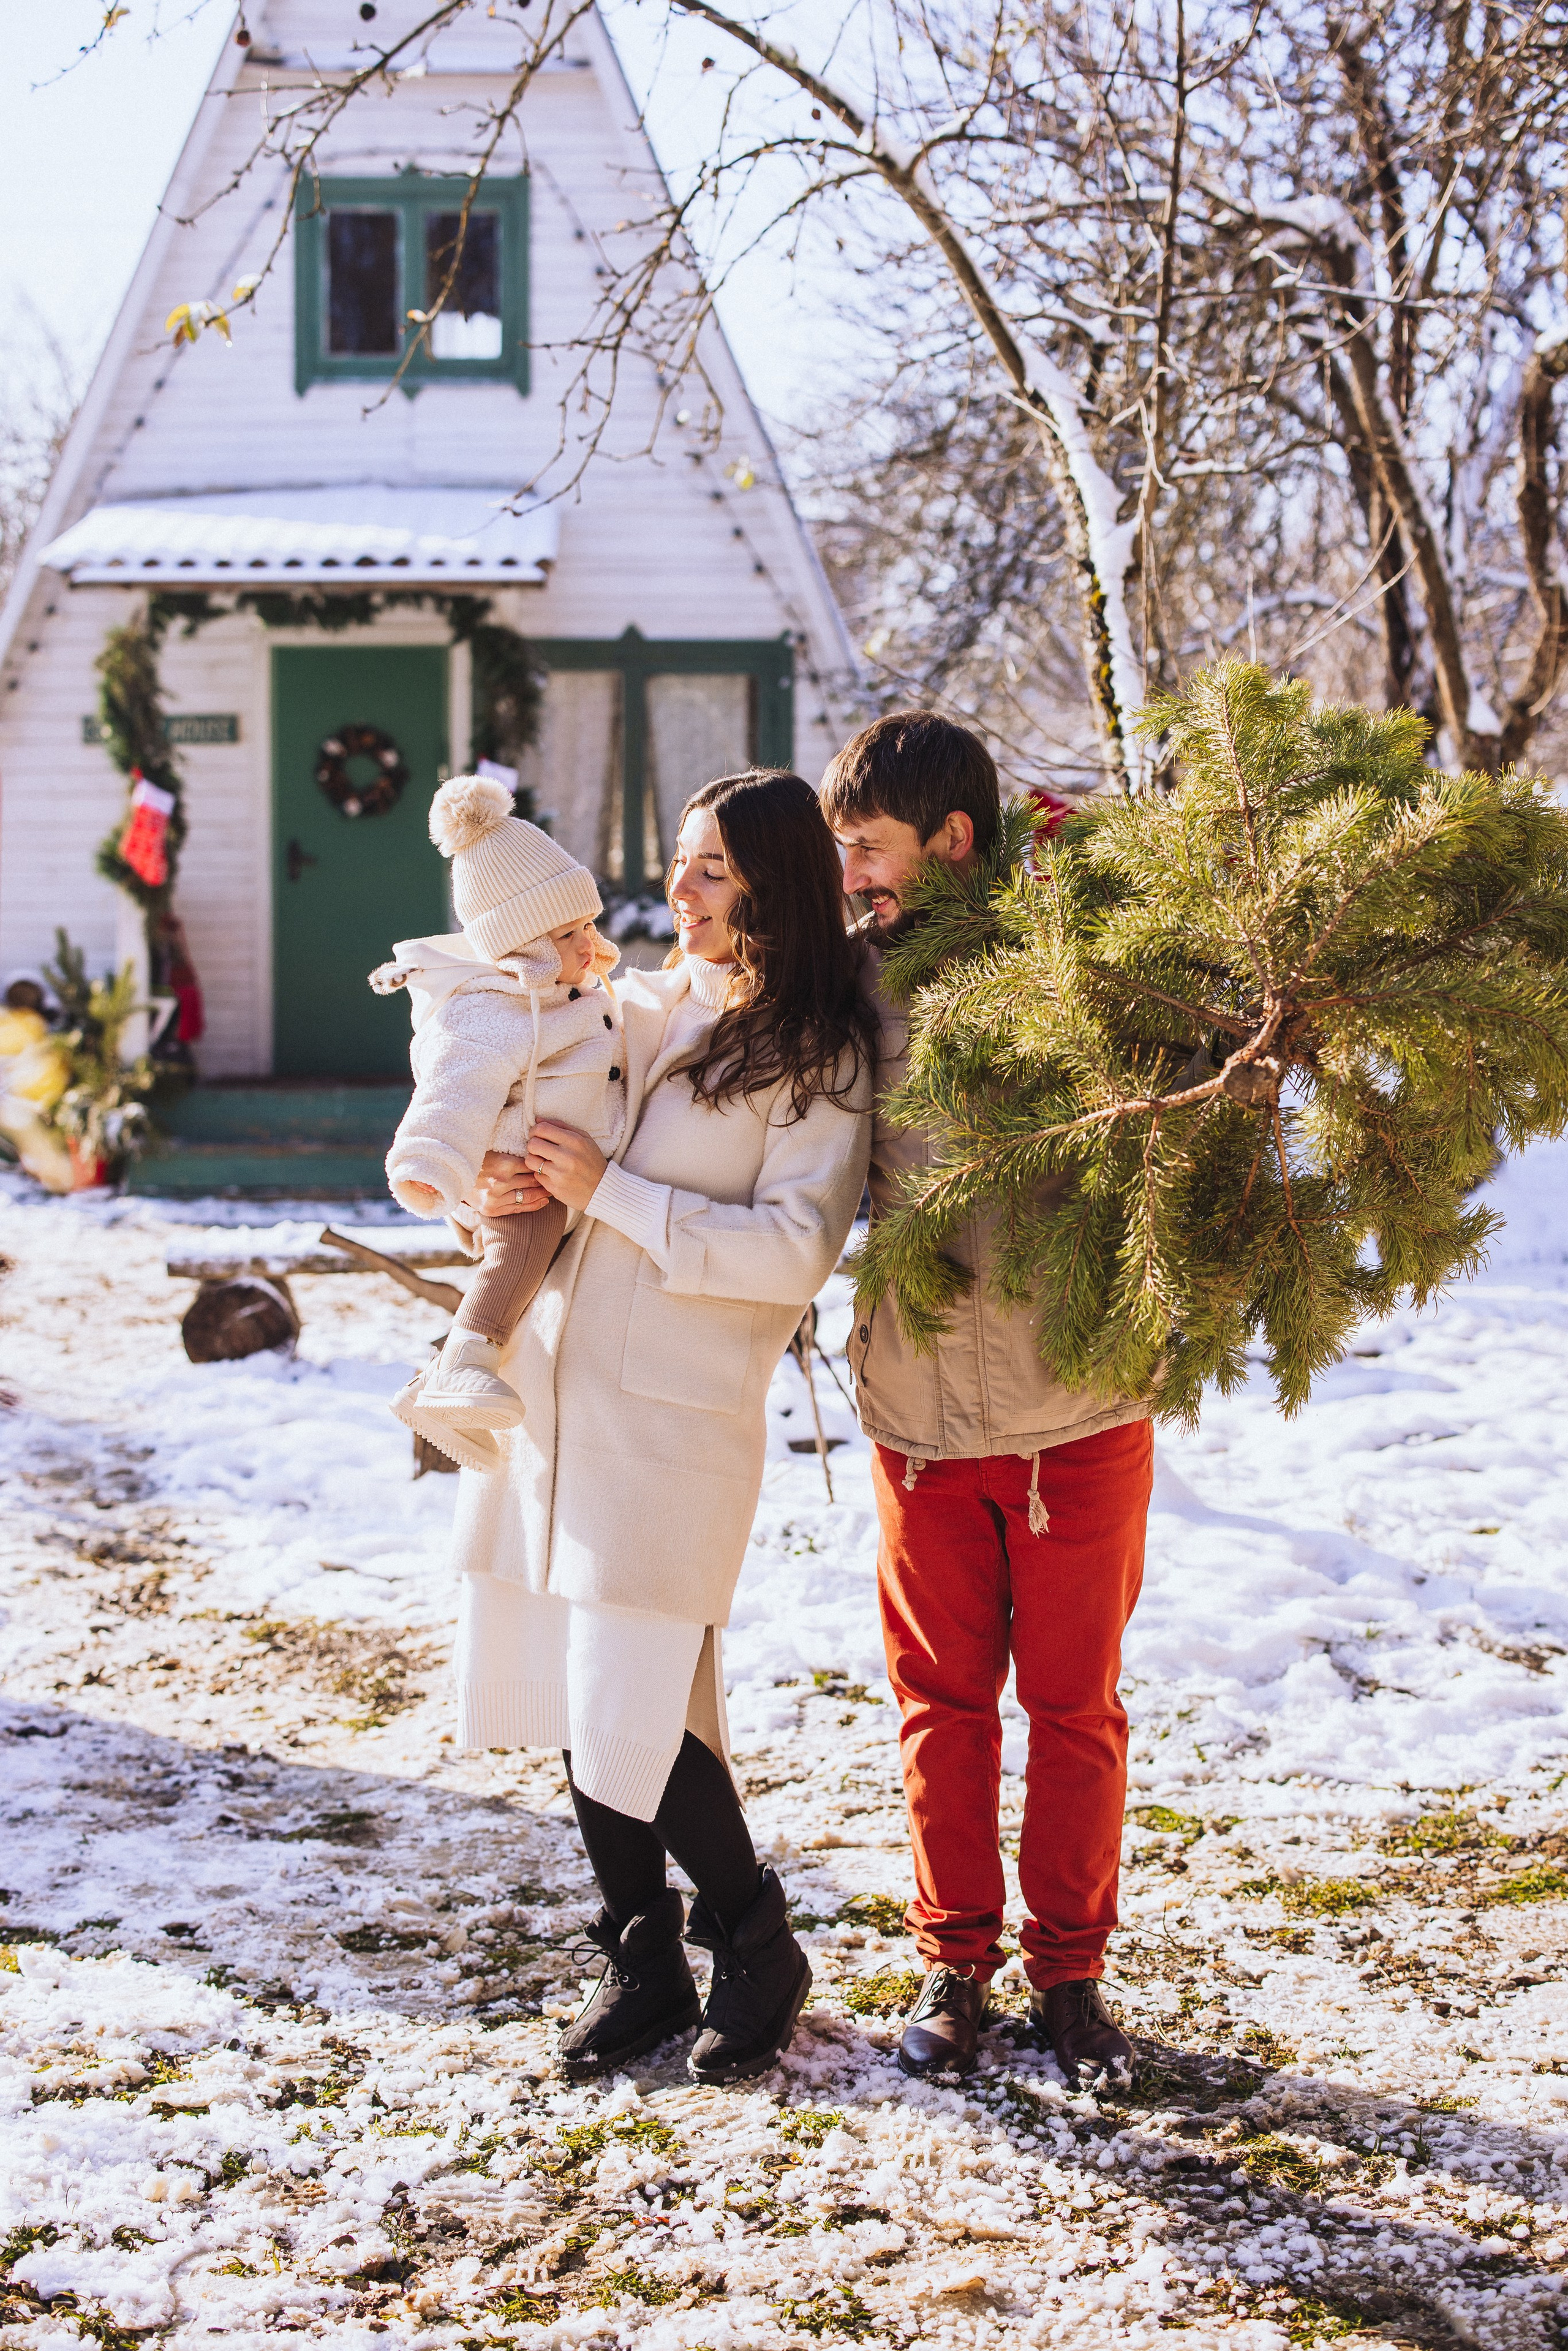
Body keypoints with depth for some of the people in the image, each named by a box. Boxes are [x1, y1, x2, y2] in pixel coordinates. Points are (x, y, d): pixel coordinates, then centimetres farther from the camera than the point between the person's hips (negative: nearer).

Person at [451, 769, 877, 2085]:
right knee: (578, 1700, 9)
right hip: (548, 1386, 6)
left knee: (641, 1718, -8)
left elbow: (796, 1249, -15)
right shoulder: (641, 1007, 14)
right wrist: (497, 1184, -3)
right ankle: (644, 1966, 24)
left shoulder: (820, 1059, -4)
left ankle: (757, 1955, 14)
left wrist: (609, 1194, -15)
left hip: (676, 1418, -6)